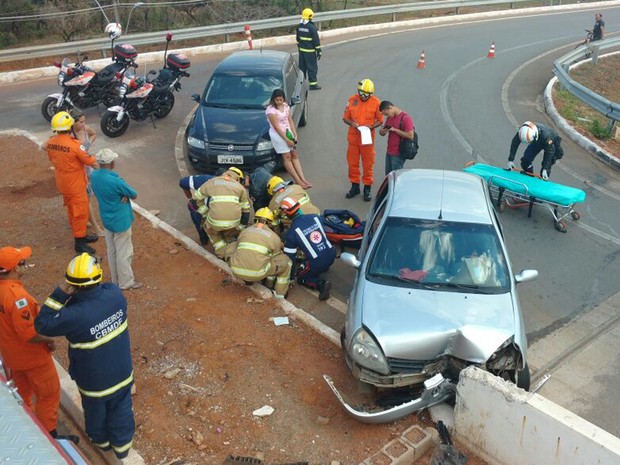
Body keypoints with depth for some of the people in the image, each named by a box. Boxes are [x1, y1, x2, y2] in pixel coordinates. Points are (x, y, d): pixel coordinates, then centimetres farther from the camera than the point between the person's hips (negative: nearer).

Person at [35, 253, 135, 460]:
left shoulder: (75, 316, -37)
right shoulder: (114, 293, -23)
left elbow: (41, 325, -20)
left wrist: (60, 294, -25)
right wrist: (73, 296, -13)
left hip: (94, 380, -3)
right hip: (122, 372, 3)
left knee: (96, 411, 29)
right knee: (121, 410, 27)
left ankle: (101, 440, 56)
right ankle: (122, 444, 49)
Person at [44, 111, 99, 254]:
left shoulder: (51, 142, -5)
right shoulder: (75, 145, -27)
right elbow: (92, 162, -20)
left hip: (62, 183, 8)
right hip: (75, 184, -8)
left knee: (72, 209, 21)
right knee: (80, 212, 4)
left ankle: (80, 235, 36)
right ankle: (79, 242, 12)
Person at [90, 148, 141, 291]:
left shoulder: (94, 176, -5)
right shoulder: (115, 181, -29)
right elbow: (134, 195, -16)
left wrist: (124, 195, -10)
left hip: (106, 220, 8)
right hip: (121, 221, -8)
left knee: (111, 251, 20)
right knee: (124, 253, 6)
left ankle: (115, 279, 34)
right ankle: (126, 282, 18)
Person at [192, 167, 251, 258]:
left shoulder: (212, 182, 19)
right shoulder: (240, 187, 21)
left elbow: (196, 199, 24)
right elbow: (245, 211, 23)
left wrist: (206, 215, 29)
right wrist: (241, 229, 31)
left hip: (215, 220, -2)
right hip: (234, 221, 2)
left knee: (209, 227, 32)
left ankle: (222, 252, 22)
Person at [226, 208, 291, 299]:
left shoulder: (244, 231, 19)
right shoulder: (274, 237, 10)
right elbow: (275, 257, 25)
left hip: (237, 270, 3)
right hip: (258, 273, -3)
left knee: (231, 247, 32)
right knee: (285, 261, 15)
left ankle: (247, 280, 32)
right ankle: (280, 293, 22)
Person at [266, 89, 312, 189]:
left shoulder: (286, 106, 6)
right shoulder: (271, 109, -16)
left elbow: (290, 121, 9)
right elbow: (276, 127, -18)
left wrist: (295, 135, -2)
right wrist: (287, 140, -18)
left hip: (288, 132, 7)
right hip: (278, 135, -7)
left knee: (294, 155, 4)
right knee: (287, 156, -6)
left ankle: (303, 180, 2)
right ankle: (298, 181, -7)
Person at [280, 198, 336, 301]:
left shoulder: (292, 232, -10)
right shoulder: (315, 217, 1)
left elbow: (290, 257, -2)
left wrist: (291, 277, 10)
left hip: (316, 263, -6)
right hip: (331, 255, 6)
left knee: (300, 276, 19)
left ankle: (321, 284, -5)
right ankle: (324, 267, 24)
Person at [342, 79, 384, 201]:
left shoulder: (376, 102, -6)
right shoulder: (352, 100, 0)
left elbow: (380, 120, 0)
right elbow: (345, 117, 5)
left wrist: (371, 126, -18)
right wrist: (352, 123, -15)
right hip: (353, 137, 2)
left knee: (368, 164, 5)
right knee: (352, 163, 11)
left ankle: (367, 188, 18)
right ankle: (355, 186, 28)